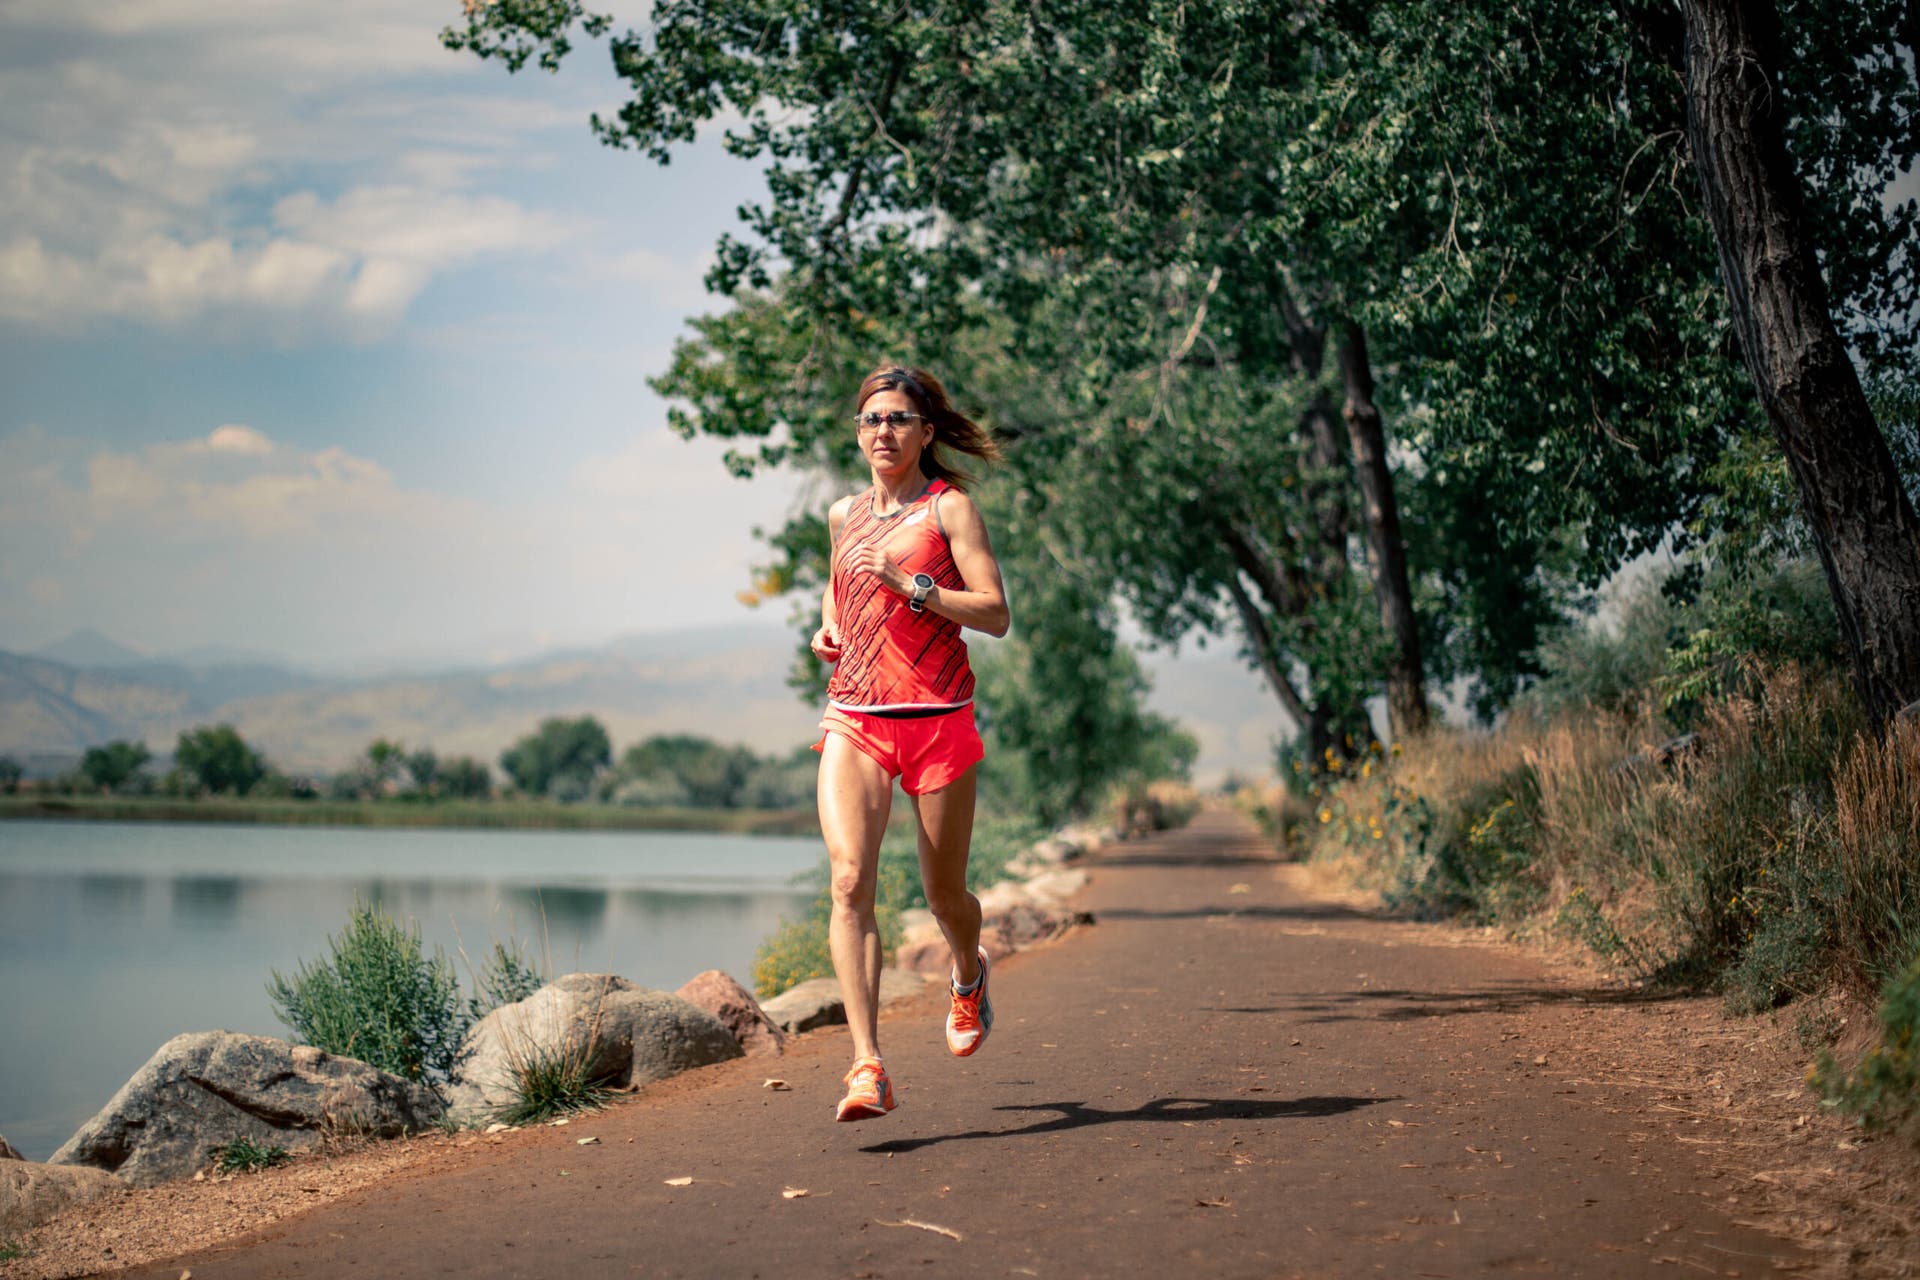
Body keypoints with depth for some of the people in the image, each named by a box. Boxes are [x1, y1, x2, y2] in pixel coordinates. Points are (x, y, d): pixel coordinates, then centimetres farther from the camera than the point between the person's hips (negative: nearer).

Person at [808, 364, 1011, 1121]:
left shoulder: (949, 507, -1)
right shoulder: (844, 516, 14)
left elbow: (996, 615, -8)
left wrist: (909, 583, -18)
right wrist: (827, 627, 14)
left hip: (936, 718, -3)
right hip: (853, 721, 3)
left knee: (944, 896, 9)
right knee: (849, 878, -18)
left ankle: (968, 975, 47)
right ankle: (868, 1066, -23)